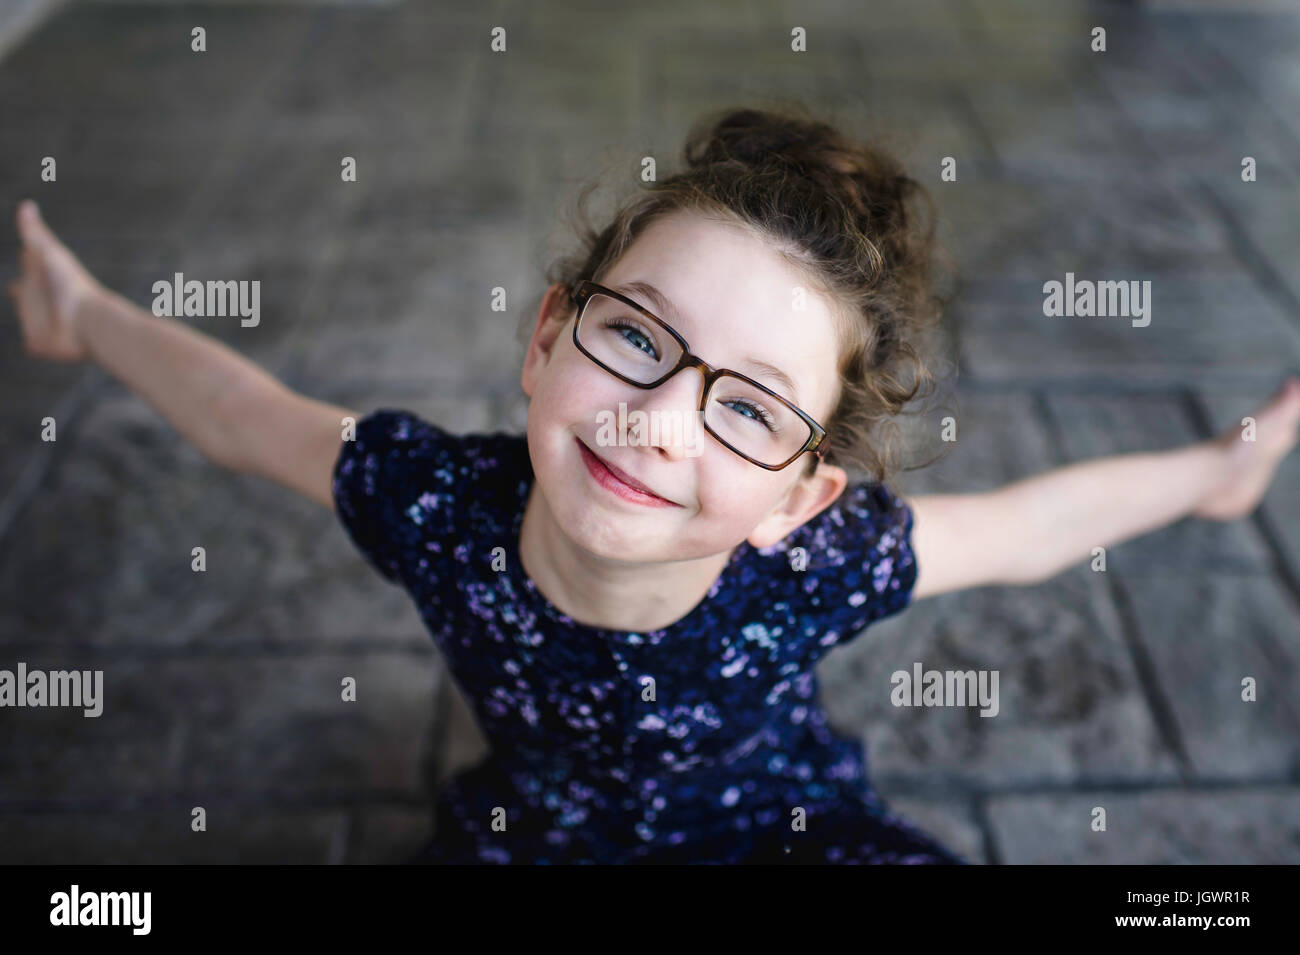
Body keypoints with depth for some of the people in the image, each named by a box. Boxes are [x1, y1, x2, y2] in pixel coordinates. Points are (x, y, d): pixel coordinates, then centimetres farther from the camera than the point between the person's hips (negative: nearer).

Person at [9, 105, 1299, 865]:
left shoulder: (815, 566, -33)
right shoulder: (438, 503, -30)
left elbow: (1014, 528, -13)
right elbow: (250, 418, -10)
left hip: (768, 832, -1)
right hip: (527, 832, 2)